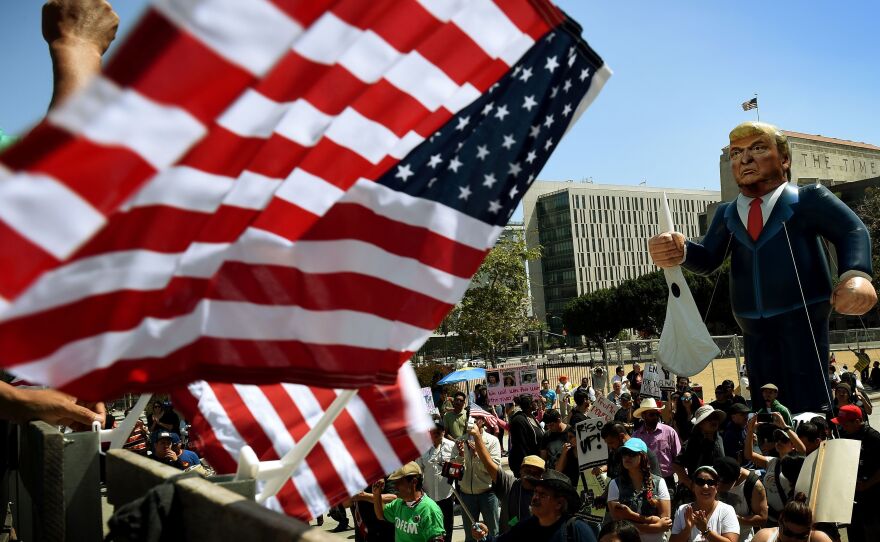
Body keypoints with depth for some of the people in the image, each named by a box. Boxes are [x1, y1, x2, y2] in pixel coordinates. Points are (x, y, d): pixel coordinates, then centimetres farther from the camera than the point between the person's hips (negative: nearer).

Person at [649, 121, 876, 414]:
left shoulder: (809, 199, 0)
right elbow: (707, 260, 2)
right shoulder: (727, 214, 11)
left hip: (803, 319, -4)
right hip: (754, 327, 4)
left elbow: (852, 231, -7)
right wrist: (681, 251, -22)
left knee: (807, 411, -9)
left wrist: (856, 275, -29)